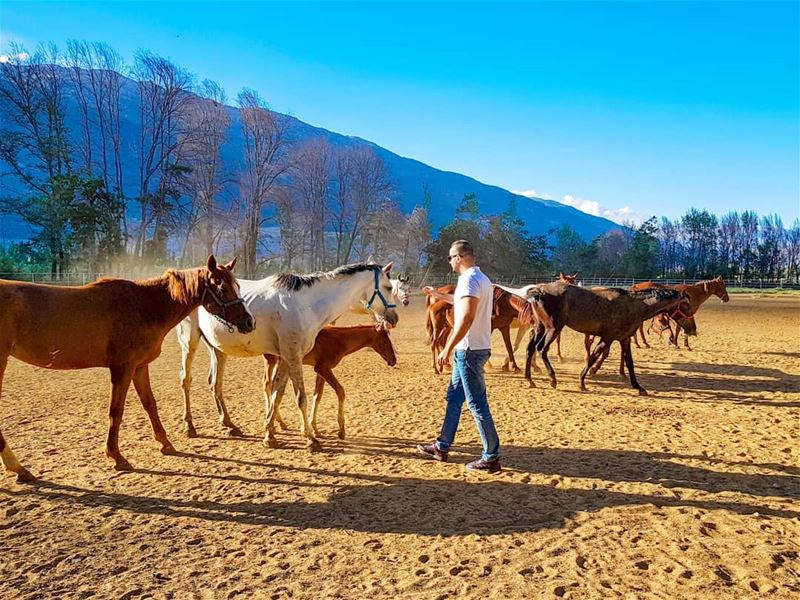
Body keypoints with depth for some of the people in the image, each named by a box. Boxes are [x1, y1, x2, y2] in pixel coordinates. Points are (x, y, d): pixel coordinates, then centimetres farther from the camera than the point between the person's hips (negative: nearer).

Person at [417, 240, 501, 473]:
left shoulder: (469, 280, -17)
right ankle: (442, 447, 28)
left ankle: (491, 458, 3)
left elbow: (467, 317, -28)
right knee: (454, 397, 17)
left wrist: (447, 348, -25)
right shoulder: (480, 278, 15)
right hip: (471, 349, 11)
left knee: (477, 404, -4)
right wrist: (440, 295, 41)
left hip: (469, 350, -11)